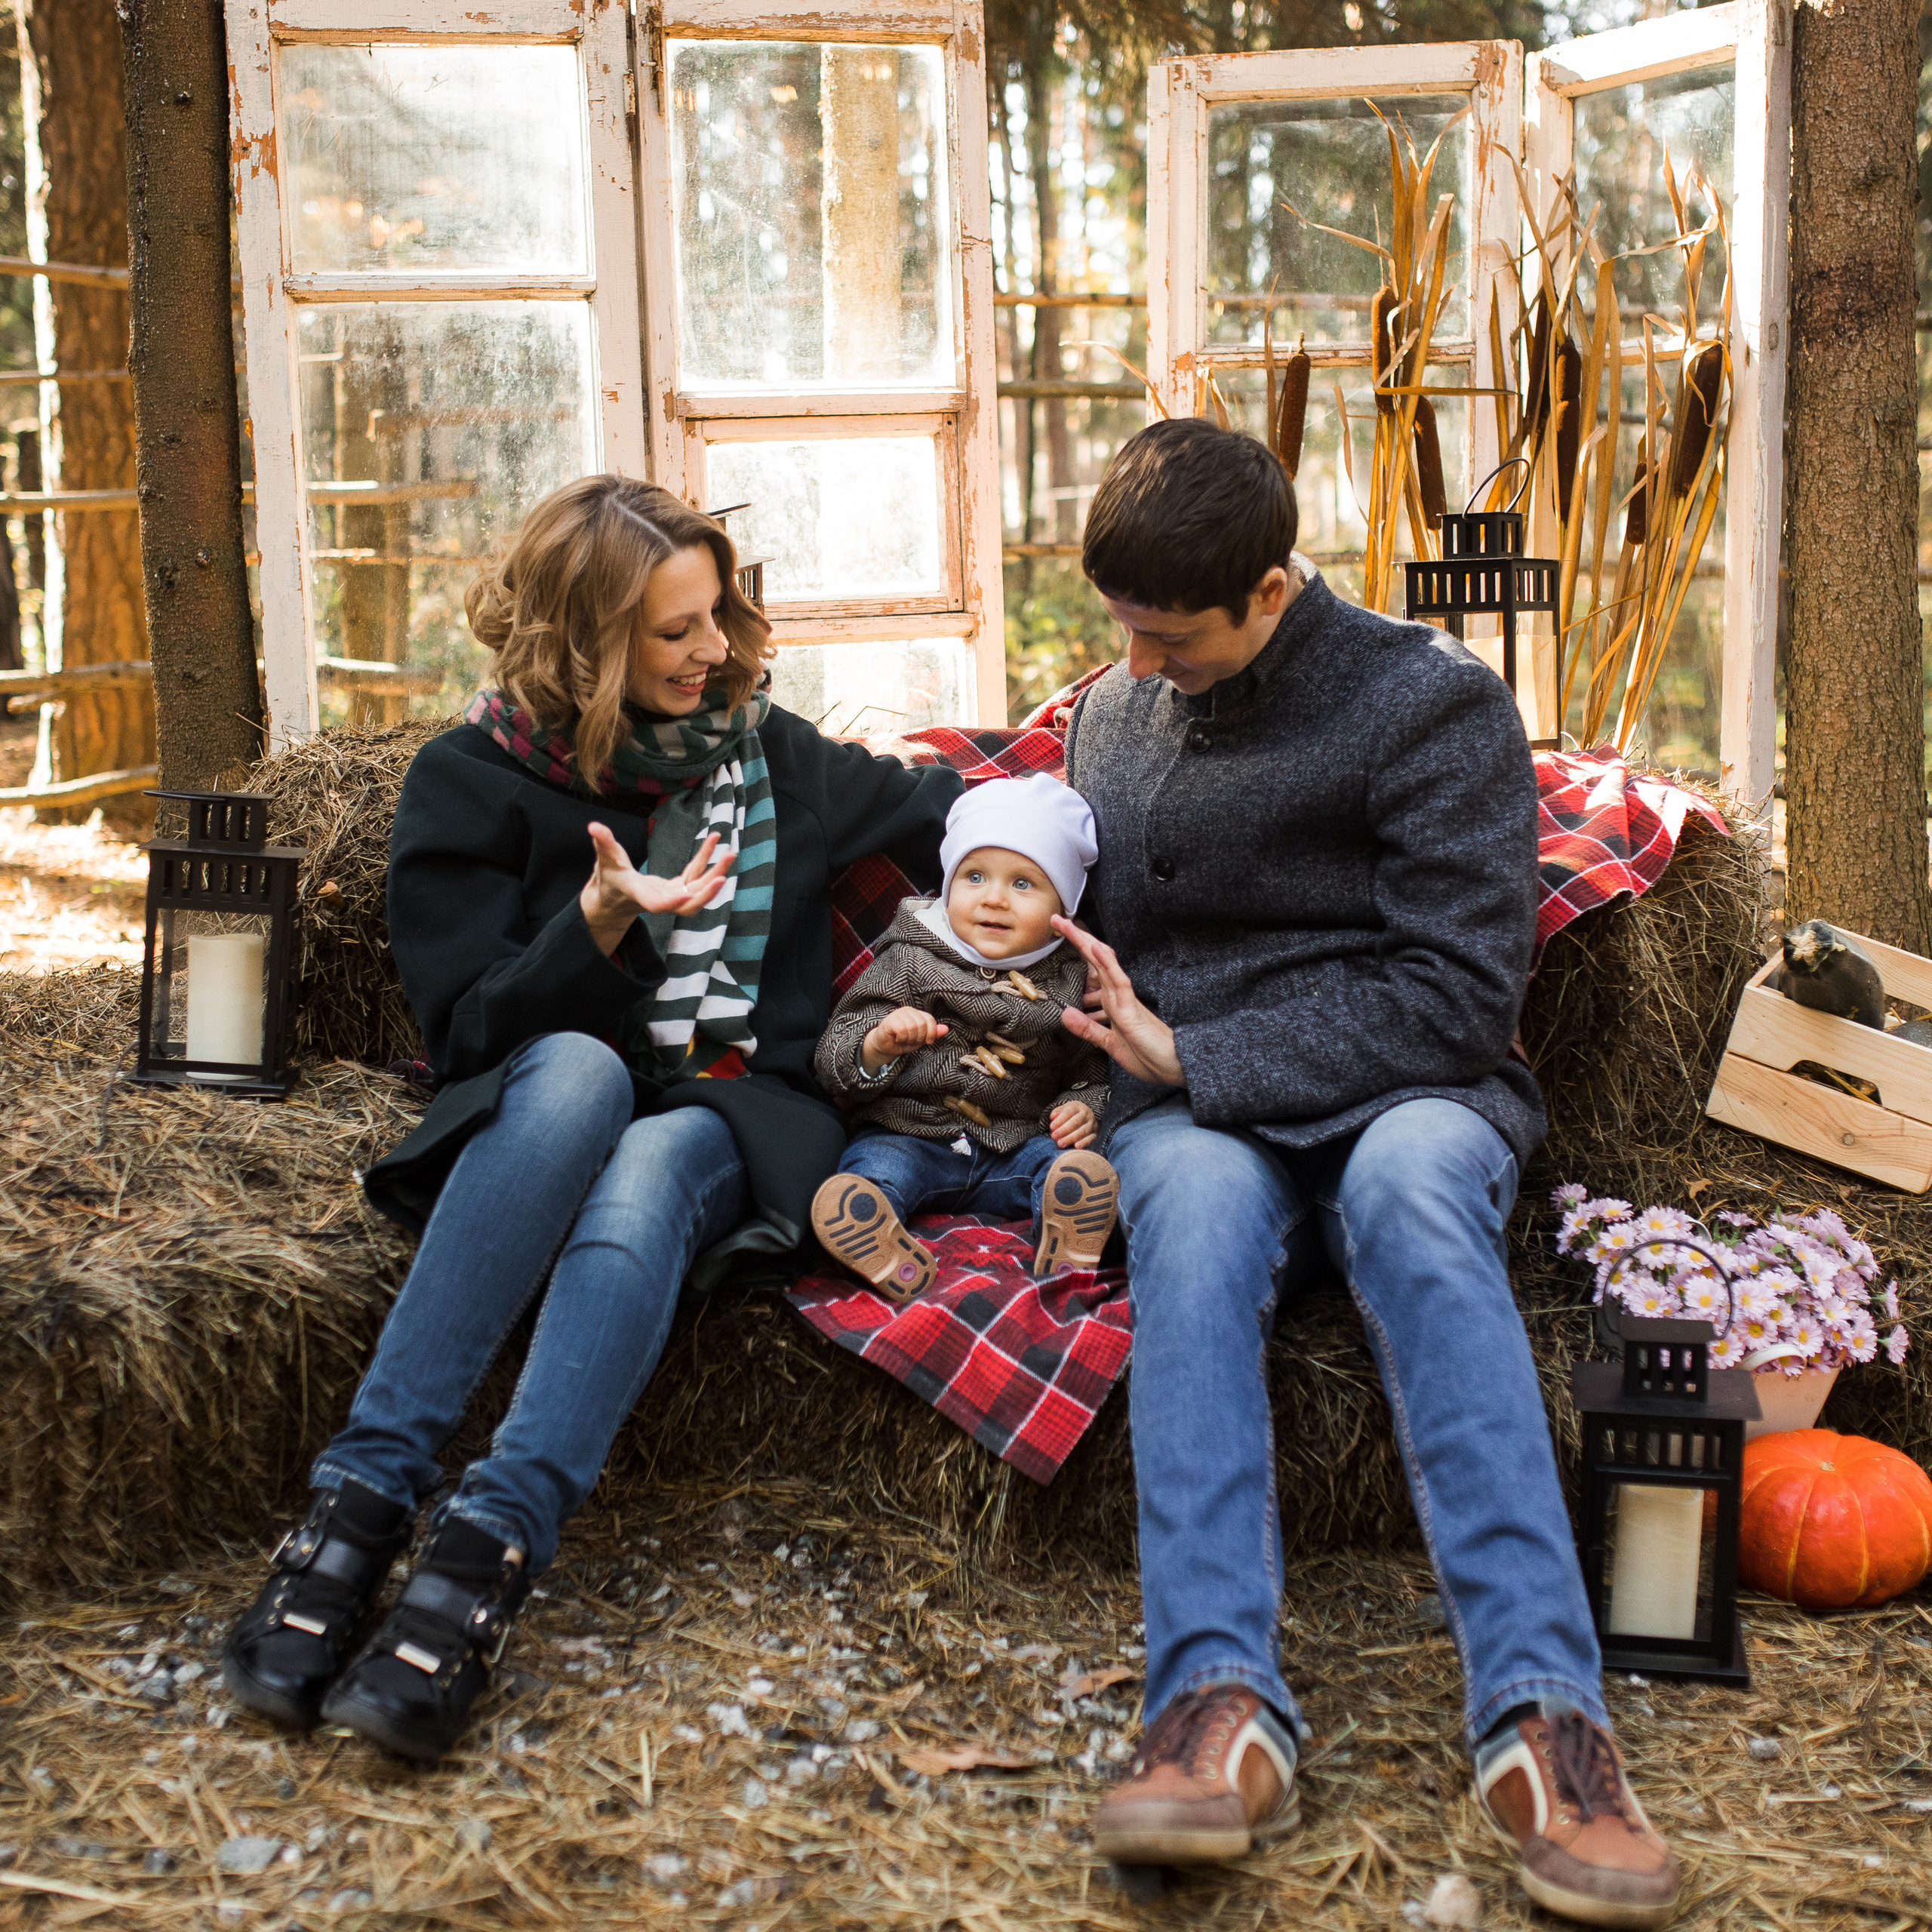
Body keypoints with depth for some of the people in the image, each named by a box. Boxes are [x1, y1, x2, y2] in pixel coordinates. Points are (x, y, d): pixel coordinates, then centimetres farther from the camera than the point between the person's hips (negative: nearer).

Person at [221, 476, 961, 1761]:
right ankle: (363, 1495, -43)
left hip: (732, 1123, 1)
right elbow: (469, 1031, -4)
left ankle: (487, 1557, -51)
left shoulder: (764, 750, 12)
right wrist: (602, 922, -20)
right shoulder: (475, 781, 2)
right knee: (575, 1071, -38)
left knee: (644, 1168, -36)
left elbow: (939, 817, 26)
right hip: (538, 1118, -1)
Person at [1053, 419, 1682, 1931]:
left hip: (1405, 1092, -2)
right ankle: (1221, 1705, -50)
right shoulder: (1114, 716, 16)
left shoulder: (1433, 701, -2)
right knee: (1192, 1200, -36)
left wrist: (1191, 1055, -12)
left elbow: (1459, 995, -9)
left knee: (1407, 1185, -40)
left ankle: (1543, 1716, -47)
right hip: (1198, 1116, 3)